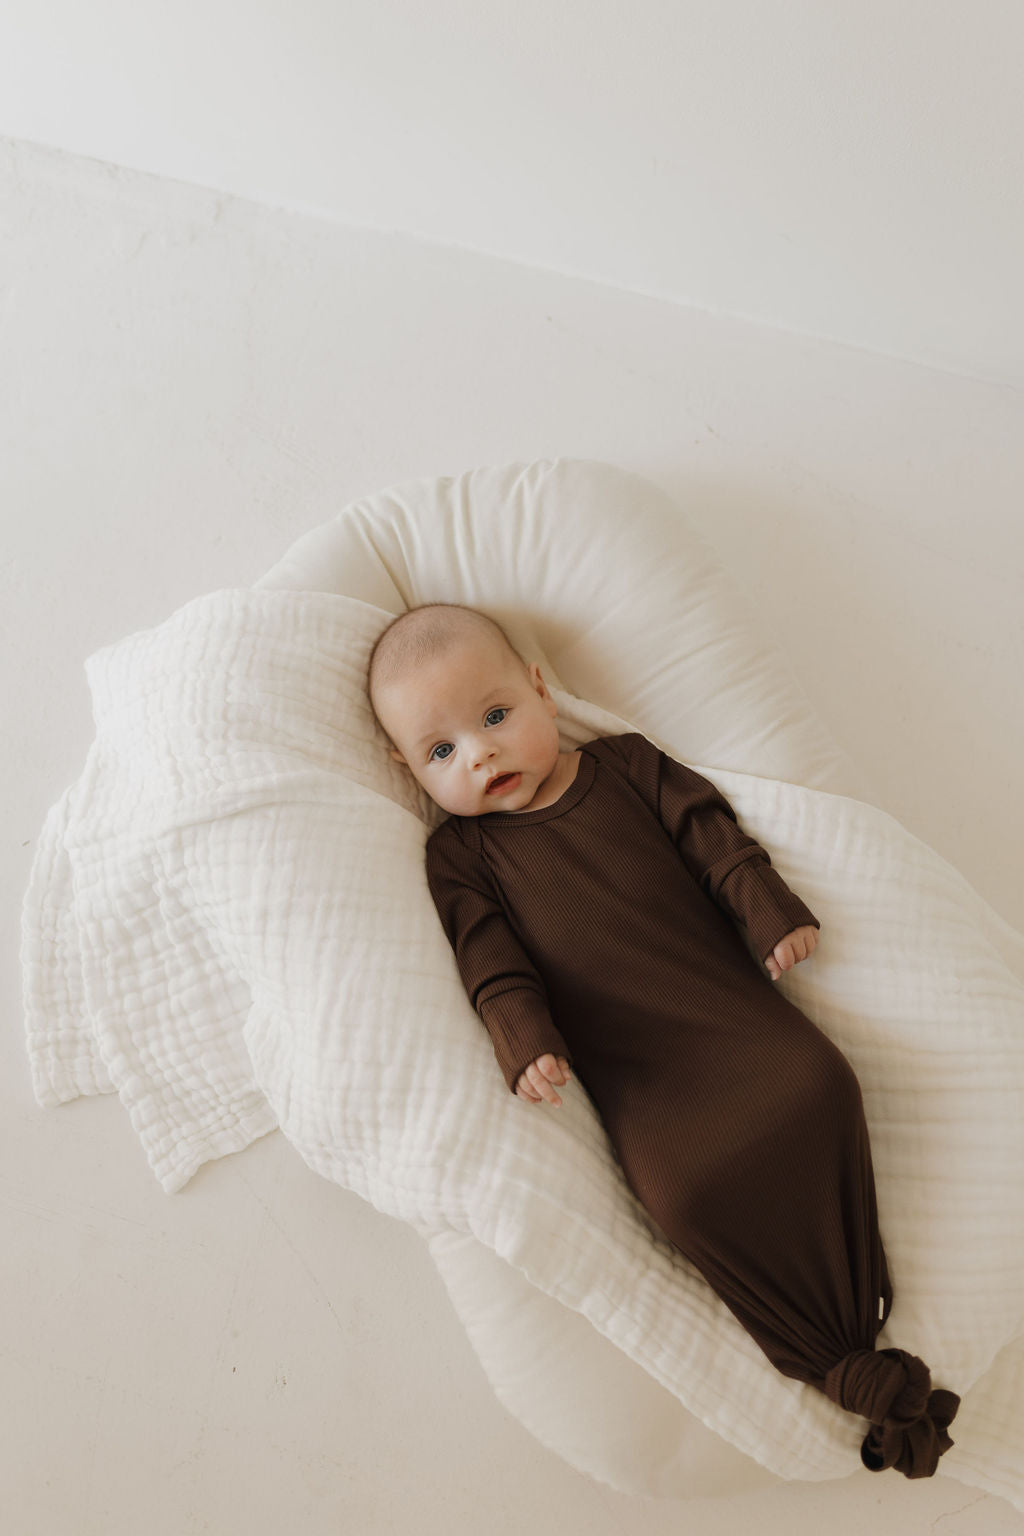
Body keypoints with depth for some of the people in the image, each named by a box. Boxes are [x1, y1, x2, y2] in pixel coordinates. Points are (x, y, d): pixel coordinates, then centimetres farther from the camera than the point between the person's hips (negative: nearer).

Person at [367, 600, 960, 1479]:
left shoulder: (627, 764, 13)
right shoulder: (460, 856, 8)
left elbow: (709, 831, 11)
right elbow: (491, 960, -1)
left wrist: (770, 910, 0)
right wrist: (525, 1039, -16)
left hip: (734, 1001, 3)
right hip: (631, 1067, -2)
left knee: (818, 1086, -23)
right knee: (684, 1188, -25)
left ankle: (862, 1304, -4)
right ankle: (837, 1364, -9)